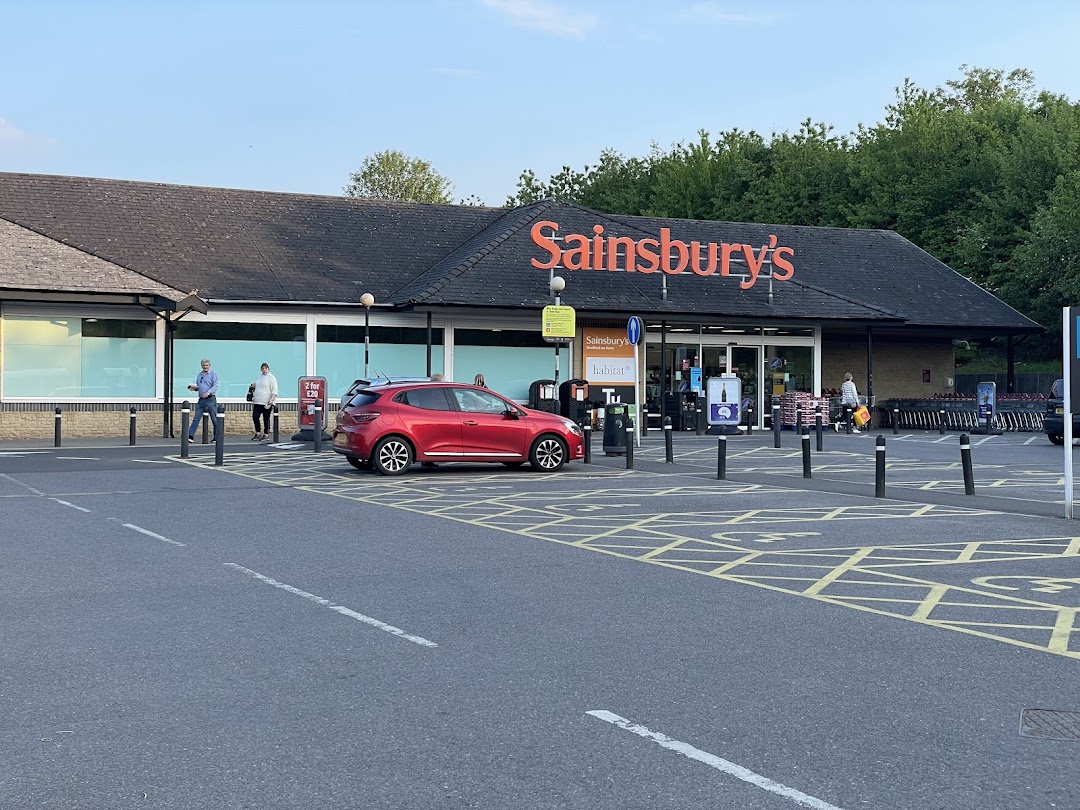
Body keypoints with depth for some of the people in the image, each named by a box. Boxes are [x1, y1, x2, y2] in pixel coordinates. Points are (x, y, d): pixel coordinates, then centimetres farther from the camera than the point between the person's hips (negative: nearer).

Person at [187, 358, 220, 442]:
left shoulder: (213, 373, -1)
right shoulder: (200, 375, 18)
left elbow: (215, 386, -10)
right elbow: (197, 387, 26)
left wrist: (208, 393, -21)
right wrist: (194, 387, 3)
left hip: (210, 399, -6)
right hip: (201, 400, 6)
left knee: (214, 419, -1)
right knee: (196, 418, -1)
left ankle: (216, 438, 6)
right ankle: (190, 436, -3)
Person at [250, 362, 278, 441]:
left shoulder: (271, 378, -2)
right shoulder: (258, 378, 18)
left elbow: (274, 391, -9)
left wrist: (271, 400, -19)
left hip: (267, 403, -6)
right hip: (257, 402, 6)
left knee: (266, 419, -2)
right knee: (255, 417, -2)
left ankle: (266, 435, 7)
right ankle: (258, 433, 11)